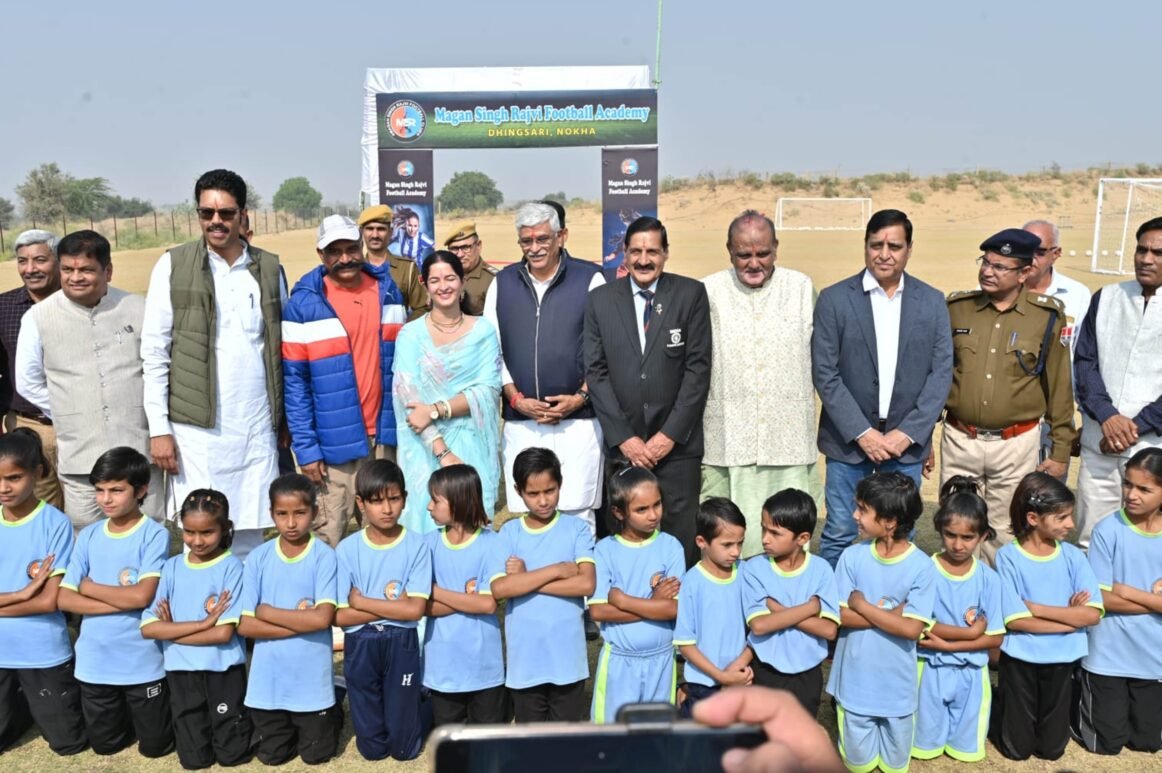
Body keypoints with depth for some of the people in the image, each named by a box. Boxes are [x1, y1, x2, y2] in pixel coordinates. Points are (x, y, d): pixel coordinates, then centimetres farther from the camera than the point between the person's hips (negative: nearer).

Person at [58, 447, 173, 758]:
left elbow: (142, 596, -23)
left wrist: (89, 586, -10)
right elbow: (64, 598, -5)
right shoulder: (88, 536, 0)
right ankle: (127, 712, 45)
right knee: (104, 744, 18)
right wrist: (123, 602, -17)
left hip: (142, 660, -4)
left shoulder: (154, 534, -14)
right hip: (95, 660, 4)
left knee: (154, 745, 10)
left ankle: (163, 701, 37)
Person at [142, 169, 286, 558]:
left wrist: (286, 417, 8)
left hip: (257, 427, 2)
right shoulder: (172, 266, 1)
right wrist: (159, 428, -5)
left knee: (249, 536, 8)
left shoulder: (269, 268, 7)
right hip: (196, 427, -2)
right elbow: (154, 353, 0)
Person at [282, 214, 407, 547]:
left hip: (383, 436, 4)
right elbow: (295, 382, -6)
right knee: (328, 540, 2)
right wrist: (305, 448, -9)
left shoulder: (386, 291, 6)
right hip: (334, 442, -4)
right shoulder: (303, 305, -7)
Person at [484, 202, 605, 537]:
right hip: (520, 422, 3)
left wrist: (581, 397, -9)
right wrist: (514, 397, -2)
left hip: (579, 420, -2)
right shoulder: (502, 283, 10)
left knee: (577, 514, -2)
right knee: (524, 515, 6)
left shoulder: (590, 279, 1)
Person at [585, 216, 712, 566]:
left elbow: (698, 368, -3)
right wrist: (622, 436, -4)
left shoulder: (691, 294, 1)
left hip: (677, 443, -1)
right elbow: (596, 371, 3)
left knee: (682, 538, 3)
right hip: (623, 444, 1)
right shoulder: (600, 300, 6)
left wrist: (671, 434, -8)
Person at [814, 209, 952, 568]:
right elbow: (824, 373, -6)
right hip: (848, 439, -2)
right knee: (839, 535, 4)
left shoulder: (932, 302, 4)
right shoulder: (834, 299, -3)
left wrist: (907, 433, -8)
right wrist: (862, 433, -12)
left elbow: (941, 373, 1)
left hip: (906, 441, 2)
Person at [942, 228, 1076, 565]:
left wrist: (1061, 449, 4)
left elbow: (1059, 386, 2)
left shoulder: (1047, 315, -3)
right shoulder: (956, 307, 0)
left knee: (1004, 534, 9)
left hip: (1016, 445, -1)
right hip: (959, 440, 1)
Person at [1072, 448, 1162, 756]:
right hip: (1108, 655, -3)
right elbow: (1102, 599, -16)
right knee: (1105, 743, 7)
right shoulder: (1108, 530, -14)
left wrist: (1126, 590, -19)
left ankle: (1090, 690, 37)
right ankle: (1078, 687, 31)